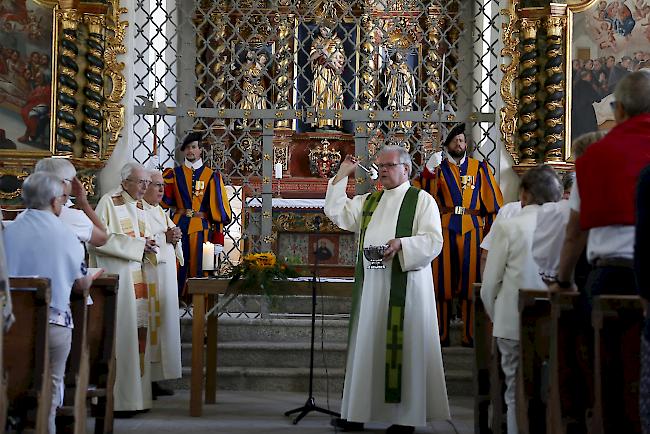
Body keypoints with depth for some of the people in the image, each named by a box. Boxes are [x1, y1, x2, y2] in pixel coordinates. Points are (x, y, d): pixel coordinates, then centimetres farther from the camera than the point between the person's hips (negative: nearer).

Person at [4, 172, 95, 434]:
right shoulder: (66, 236, -6)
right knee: (49, 392, 8)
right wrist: (92, 277, 27)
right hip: (54, 321, -2)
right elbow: (81, 285, 4)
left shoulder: (8, 232, -3)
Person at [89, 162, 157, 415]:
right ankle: (117, 399, -8)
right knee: (121, 334, -10)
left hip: (137, 277, 8)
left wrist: (147, 244, 3)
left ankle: (135, 395, 14)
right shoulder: (109, 202, -8)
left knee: (138, 334, 8)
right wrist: (136, 245, -16)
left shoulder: (139, 206, 16)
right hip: (117, 277, -8)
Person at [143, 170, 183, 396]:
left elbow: (173, 242, 23)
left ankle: (155, 379, 11)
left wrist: (174, 239, 2)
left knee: (164, 324, 8)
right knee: (150, 324, -11)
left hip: (166, 276, 9)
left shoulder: (161, 213, 20)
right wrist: (164, 238, -16)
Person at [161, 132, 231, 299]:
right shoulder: (175, 174, 9)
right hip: (179, 225, 1)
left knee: (197, 263, 1)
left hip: (201, 226, -1)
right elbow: (165, 200, 7)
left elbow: (218, 203, 3)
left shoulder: (211, 175, 5)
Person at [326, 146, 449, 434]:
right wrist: (342, 175, 14)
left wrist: (402, 243, -22)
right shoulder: (368, 202, 19)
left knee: (402, 346, -5)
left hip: (404, 284, -6)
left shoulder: (421, 200, 1)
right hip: (370, 285, 6)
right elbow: (335, 212, 15)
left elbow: (433, 241, -7)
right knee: (366, 346, 6)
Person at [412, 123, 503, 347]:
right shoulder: (438, 169, 11)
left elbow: (492, 202, 11)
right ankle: (442, 334, 6)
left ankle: (470, 335, 2)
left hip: (471, 230, 0)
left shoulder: (480, 168, 12)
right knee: (442, 280, 0)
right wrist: (428, 170, -17)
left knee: (469, 281, -2)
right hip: (444, 229, 0)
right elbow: (419, 192, -4)